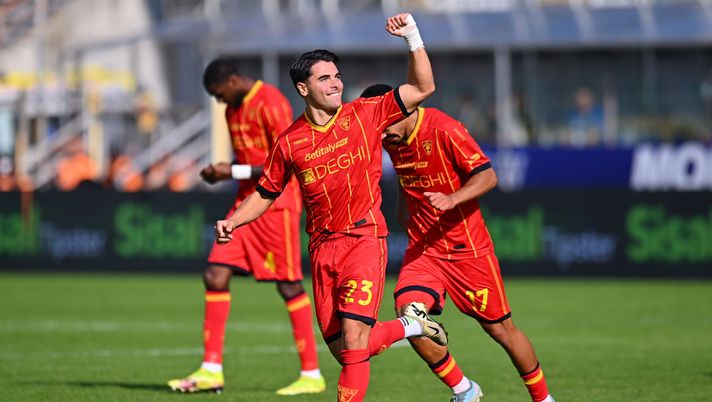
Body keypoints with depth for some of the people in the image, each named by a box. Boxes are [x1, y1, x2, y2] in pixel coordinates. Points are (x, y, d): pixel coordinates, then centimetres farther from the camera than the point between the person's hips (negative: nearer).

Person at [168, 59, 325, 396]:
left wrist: (234, 172, -16)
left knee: (289, 285, -5)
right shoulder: (233, 110, 15)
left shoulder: (270, 104, -14)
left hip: (276, 204, -9)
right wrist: (220, 173, 3)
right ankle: (211, 370, 2)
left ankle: (312, 375, 2)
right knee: (215, 275, -1)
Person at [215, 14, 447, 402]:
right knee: (342, 351, 3)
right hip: (322, 247, 3)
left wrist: (413, 37, -10)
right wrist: (233, 221, 1)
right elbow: (265, 194, 16)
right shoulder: (289, 142, 5)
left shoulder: (364, 115, 0)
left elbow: (422, 88, -1)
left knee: (353, 338, -16)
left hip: (364, 237, -3)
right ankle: (408, 326, 30)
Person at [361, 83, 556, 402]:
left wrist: (452, 199, -33)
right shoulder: (391, 140, 3)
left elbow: (487, 176, -19)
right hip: (422, 248, 5)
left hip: (467, 247, -5)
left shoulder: (444, 130, -17)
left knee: (501, 328, 3)